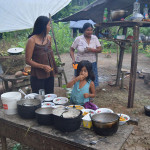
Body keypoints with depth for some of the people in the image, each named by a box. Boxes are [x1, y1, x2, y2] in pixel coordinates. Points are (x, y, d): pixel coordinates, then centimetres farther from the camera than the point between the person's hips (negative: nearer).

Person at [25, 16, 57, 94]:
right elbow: (28, 60, -12)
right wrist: (43, 66, -20)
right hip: (38, 76, -6)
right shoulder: (32, 40, -13)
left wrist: (54, 69, 14)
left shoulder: (48, 37, 5)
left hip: (50, 74, 6)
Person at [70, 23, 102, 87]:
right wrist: (73, 59, -12)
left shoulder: (95, 38, 3)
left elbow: (100, 49, -1)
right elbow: (72, 50, 2)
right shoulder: (78, 39, -4)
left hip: (92, 64, 3)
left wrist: (91, 50, -18)